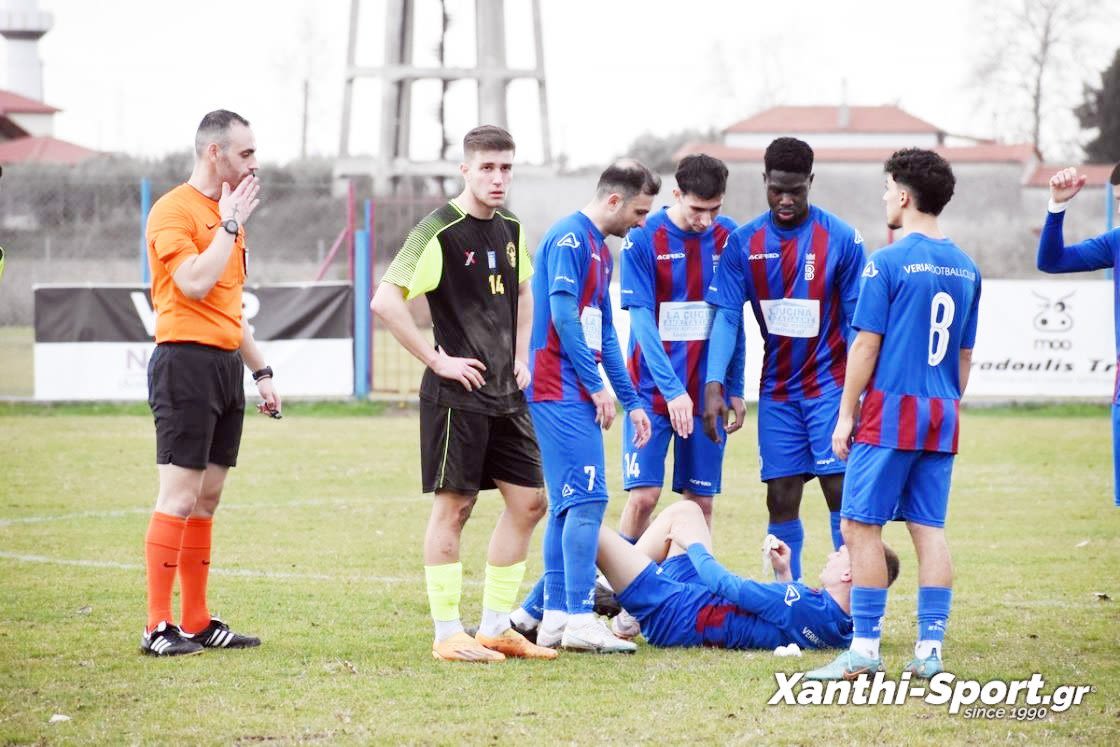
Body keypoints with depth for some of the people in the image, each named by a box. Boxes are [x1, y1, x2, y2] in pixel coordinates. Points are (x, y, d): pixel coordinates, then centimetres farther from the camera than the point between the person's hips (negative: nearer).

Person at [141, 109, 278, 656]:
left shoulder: (227, 212, 19)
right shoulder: (173, 210, -8)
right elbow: (195, 283, -21)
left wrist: (260, 371, 24)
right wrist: (230, 225, -12)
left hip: (226, 364, 9)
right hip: (186, 360, -9)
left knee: (208, 496, 10)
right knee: (179, 496, -10)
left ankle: (196, 622, 13)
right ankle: (158, 627, -9)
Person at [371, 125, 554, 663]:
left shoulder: (510, 229, 11)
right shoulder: (441, 231, -13)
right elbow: (385, 301, -20)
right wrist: (437, 360, -18)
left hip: (506, 393, 8)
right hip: (457, 393, -8)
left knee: (528, 502, 7)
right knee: (454, 506, -3)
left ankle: (496, 628, 16)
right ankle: (449, 635, 3)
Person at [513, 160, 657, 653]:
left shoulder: (600, 251, 20)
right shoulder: (570, 238, -10)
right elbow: (562, 314, -18)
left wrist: (631, 400, 22)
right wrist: (597, 386, -15)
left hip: (576, 394, 10)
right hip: (560, 389, -10)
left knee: (569, 504, 10)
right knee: (587, 498, -13)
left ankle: (549, 613, 12)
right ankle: (579, 619, -14)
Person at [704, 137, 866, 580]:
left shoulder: (841, 239, -7)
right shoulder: (743, 243, 1)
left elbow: (857, 322, -4)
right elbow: (726, 317, -2)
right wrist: (714, 385, -12)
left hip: (829, 388, -3)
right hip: (776, 391, 3)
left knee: (841, 493, -7)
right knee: (781, 502, 4)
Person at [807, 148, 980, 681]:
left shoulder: (888, 262, -9)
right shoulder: (965, 268, 11)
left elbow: (866, 344, -9)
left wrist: (846, 414, -4)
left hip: (891, 413, -7)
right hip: (942, 417, 7)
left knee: (861, 524, -2)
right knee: (929, 528, 7)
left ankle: (865, 648, -5)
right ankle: (930, 648, 4)